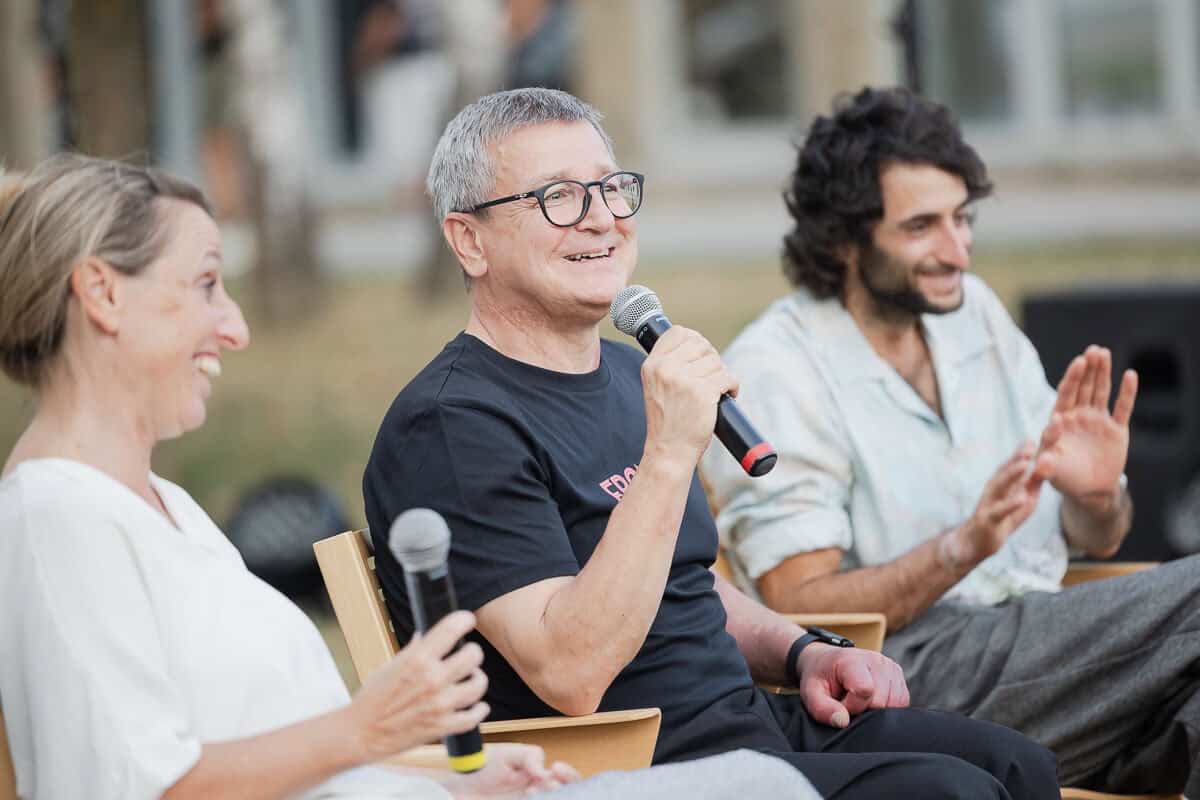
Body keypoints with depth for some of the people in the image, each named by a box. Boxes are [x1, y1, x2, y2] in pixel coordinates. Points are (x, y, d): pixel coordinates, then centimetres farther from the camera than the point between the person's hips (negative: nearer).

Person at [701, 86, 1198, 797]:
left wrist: (1097, 498, -6)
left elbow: (1095, 542, 19)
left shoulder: (976, 312, 16)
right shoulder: (774, 370, -3)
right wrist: (962, 549, -25)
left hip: (1039, 650, 6)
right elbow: (797, 606, -12)